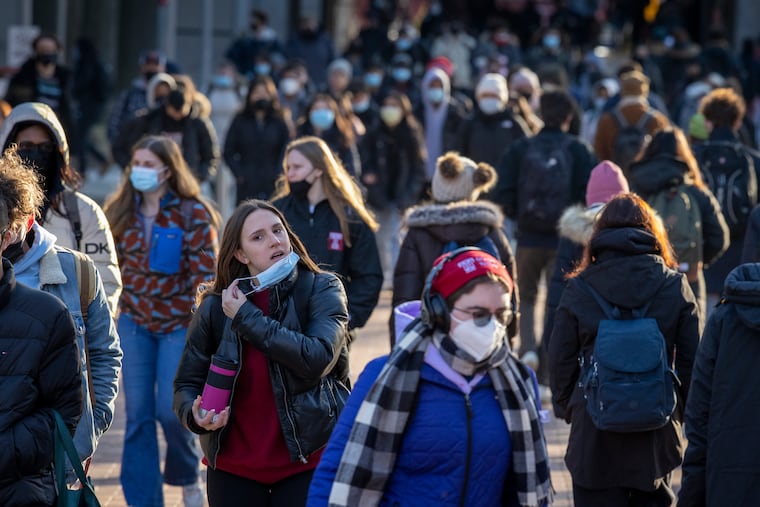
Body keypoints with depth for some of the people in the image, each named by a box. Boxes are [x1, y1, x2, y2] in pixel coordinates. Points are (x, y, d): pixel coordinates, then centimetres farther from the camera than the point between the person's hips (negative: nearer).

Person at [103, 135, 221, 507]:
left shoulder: (193, 214, -9)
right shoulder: (121, 211, 4)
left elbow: (205, 273, -10)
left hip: (178, 324, -4)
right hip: (134, 323, 4)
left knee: (170, 410, -8)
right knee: (138, 415, 3)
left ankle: (187, 477, 22)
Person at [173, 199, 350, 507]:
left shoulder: (321, 290, -5)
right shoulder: (216, 308, 1)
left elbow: (318, 358, -21)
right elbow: (187, 384, 5)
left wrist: (247, 318, -17)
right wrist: (194, 414, -18)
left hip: (306, 461, -2)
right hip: (234, 467, 2)